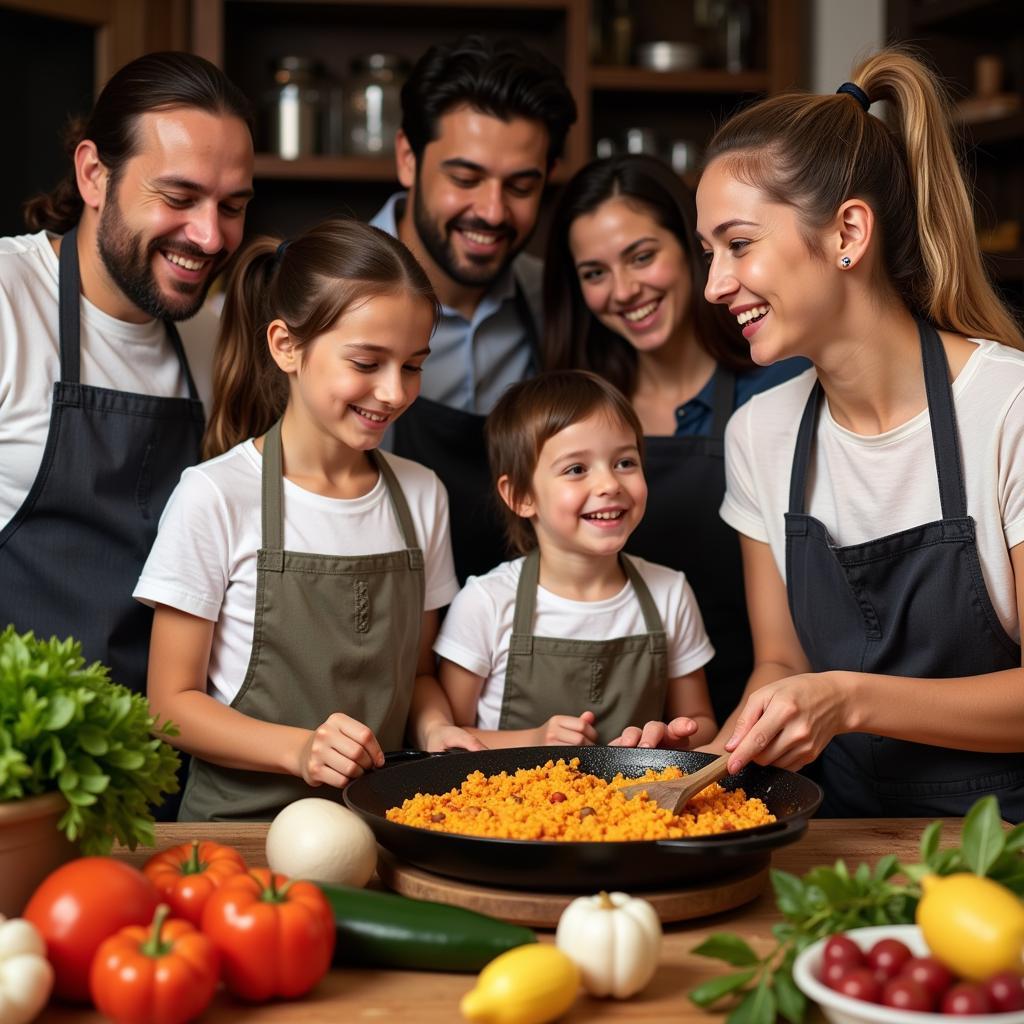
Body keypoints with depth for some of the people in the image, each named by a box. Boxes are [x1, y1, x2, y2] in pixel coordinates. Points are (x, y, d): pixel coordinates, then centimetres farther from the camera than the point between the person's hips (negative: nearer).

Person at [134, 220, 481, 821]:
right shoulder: (216, 496, -9)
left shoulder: (422, 495, 8)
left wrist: (436, 729, -4)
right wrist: (301, 749, -21)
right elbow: (174, 702, -6)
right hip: (244, 818, -4)